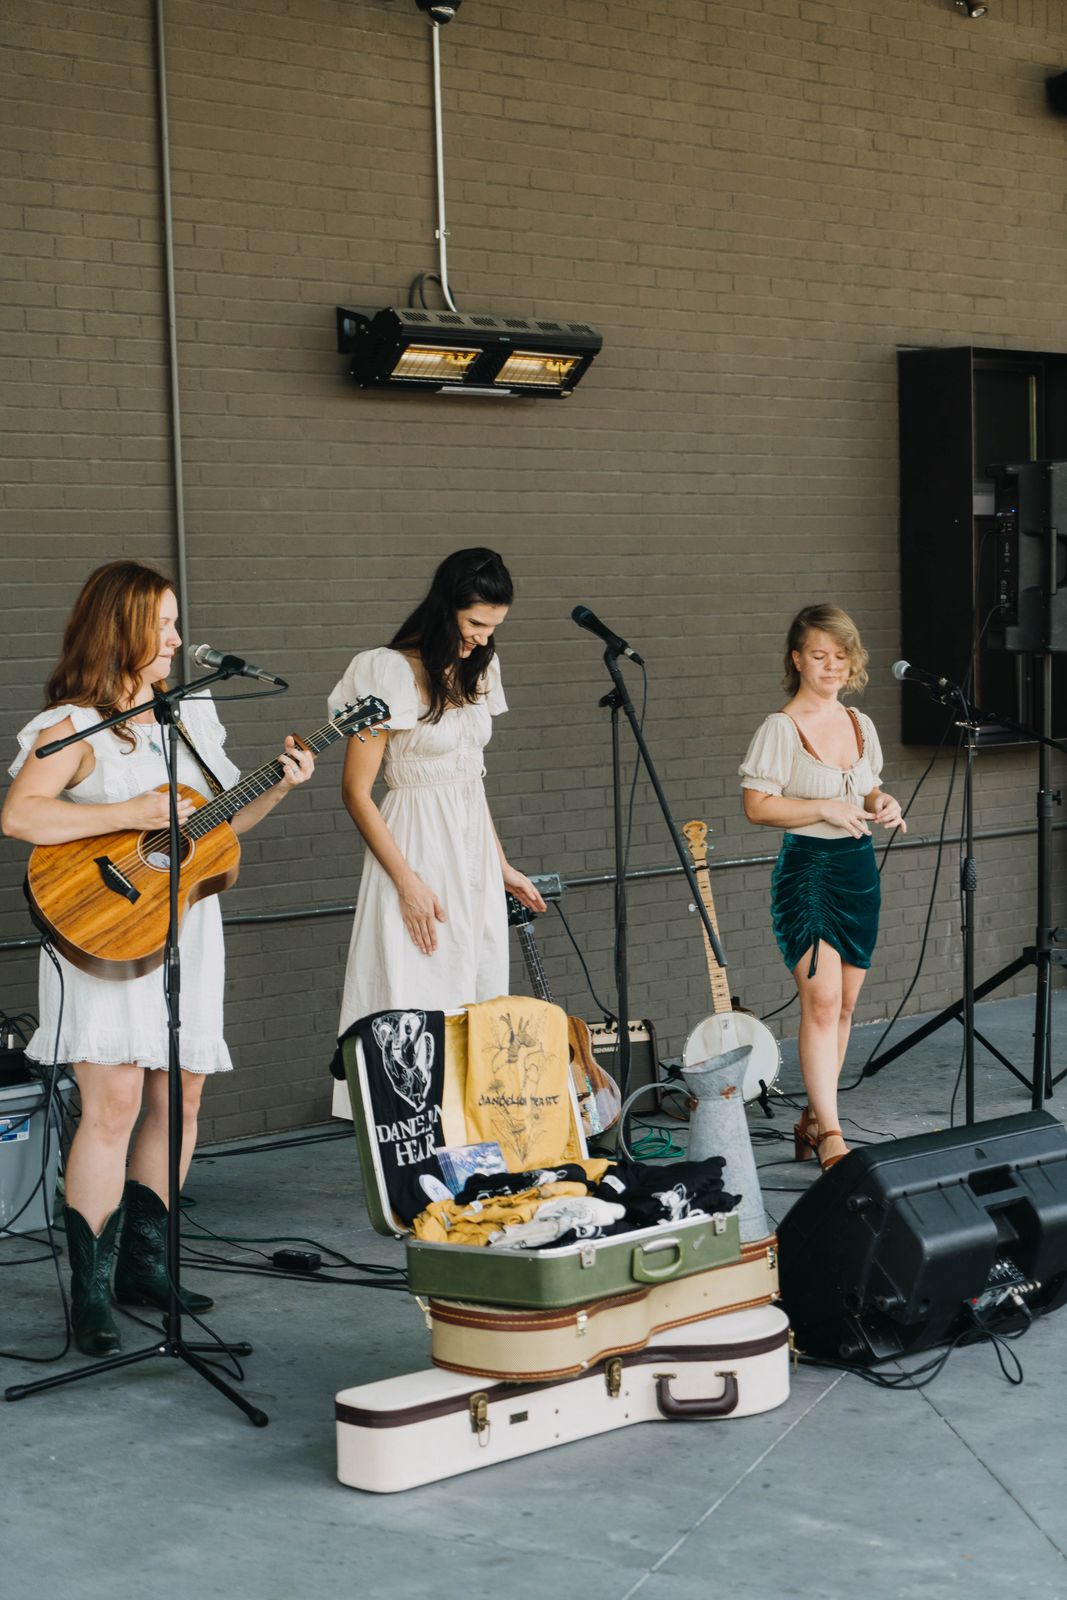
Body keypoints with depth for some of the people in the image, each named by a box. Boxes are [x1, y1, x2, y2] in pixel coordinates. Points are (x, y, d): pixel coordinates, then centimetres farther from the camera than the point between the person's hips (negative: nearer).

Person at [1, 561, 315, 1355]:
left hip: (184, 927, 7)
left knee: (179, 1099, 8)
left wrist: (276, 790, 3)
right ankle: (92, 1294, -4)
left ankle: (144, 1264, 22)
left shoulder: (191, 713, 13)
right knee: (114, 1104, -12)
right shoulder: (75, 726, -9)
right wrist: (133, 814, -23)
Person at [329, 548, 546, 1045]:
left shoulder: (475, 670, 10)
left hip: (473, 849, 8)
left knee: (479, 998, 8)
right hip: (418, 848, -8)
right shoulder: (393, 674, -14)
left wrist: (503, 867, 18)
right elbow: (356, 791, -14)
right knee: (420, 1014, -7)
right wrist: (408, 883, -17)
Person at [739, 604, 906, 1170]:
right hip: (806, 870, -7)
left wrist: (882, 803, 1)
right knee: (821, 1000, -15)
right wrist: (824, 809, -21)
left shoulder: (860, 725, 11)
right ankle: (831, 1137, -16)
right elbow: (756, 806, -14)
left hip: (860, 869, 7)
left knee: (844, 1004, 9)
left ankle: (811, 1119, 21)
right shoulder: (781, 728, -9)